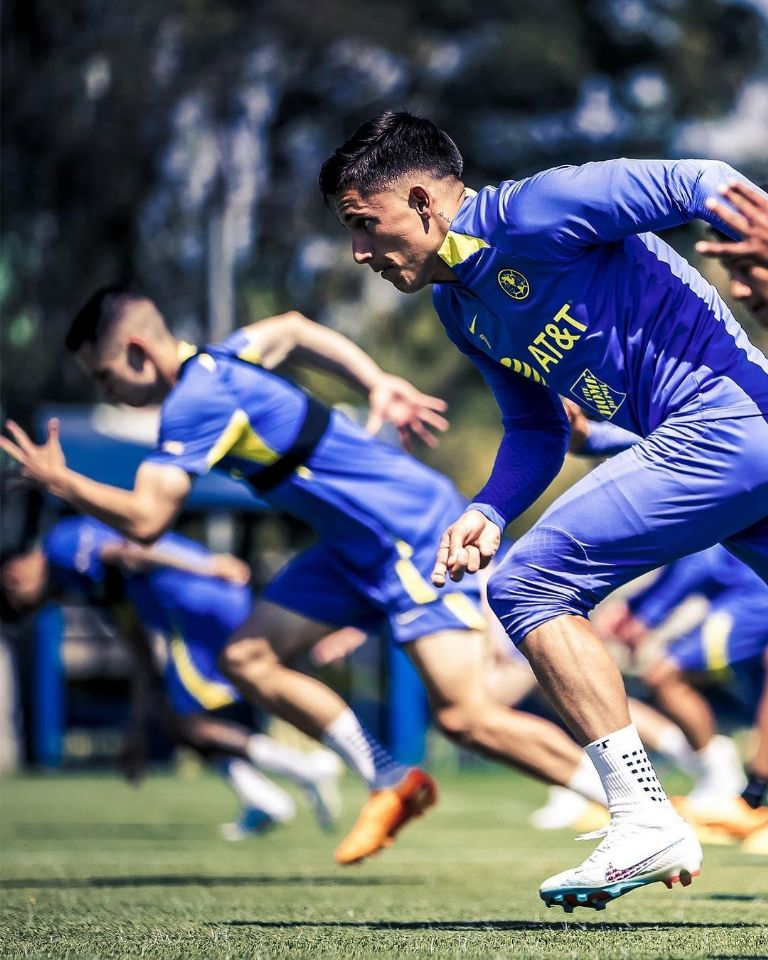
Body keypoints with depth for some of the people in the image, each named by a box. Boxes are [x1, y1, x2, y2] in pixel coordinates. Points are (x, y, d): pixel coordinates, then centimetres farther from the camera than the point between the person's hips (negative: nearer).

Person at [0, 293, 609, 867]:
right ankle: (392, 784, 13)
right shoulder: (216, 360, 9)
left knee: (466, 717, -18)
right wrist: (379, 385, 22)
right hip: (359, 544, 10)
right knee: (247, 660, 6)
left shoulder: (196, 401, -20)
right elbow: (291, 330, 28)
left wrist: (58, 480, -9)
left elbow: (145, 520, -25)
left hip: (415, 532, -10)